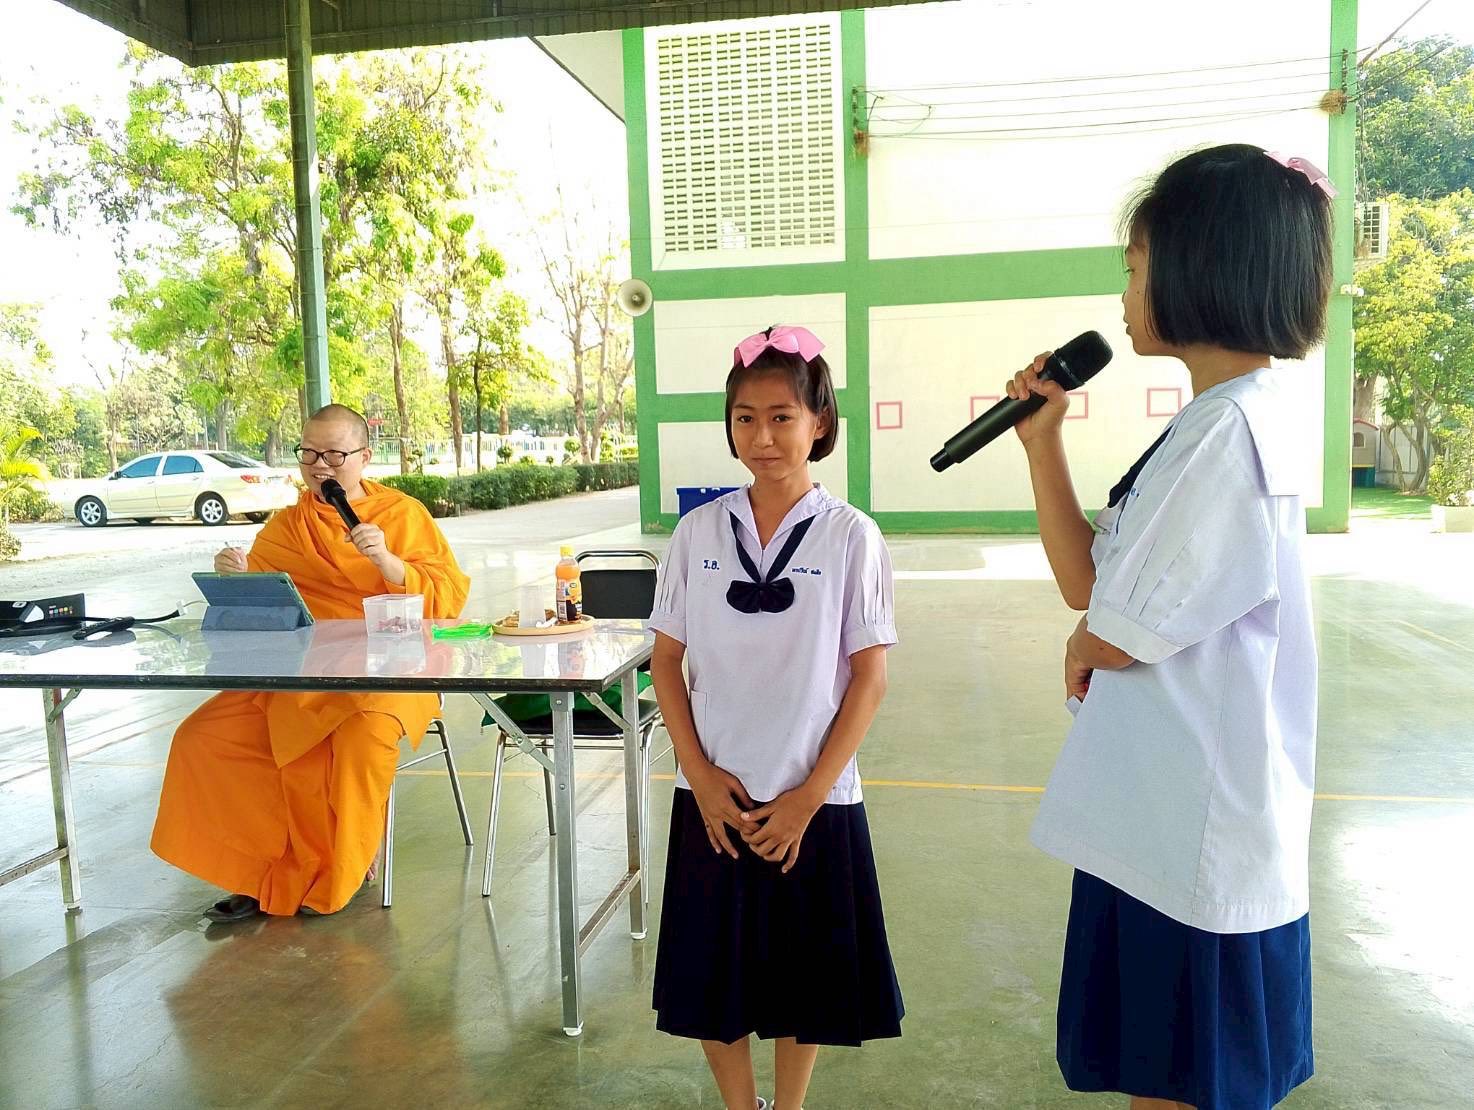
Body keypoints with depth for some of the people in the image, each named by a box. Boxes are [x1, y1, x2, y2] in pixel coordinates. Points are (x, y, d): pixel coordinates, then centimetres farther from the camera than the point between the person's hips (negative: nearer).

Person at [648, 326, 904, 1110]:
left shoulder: (851, 536, -6)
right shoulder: (698, 531, 0)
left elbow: (870, 677, -6)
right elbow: (667, 660, 3)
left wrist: (809, 795, -9)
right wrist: (699, 773, -6)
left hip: (813, 801, -2)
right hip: (713, 797, 2)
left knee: (804, 980, 13)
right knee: (713, 982, 12)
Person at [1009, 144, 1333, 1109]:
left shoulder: (1231, 428, -22)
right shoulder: (1236, 415, 10)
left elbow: (1114, 638, -19)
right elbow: (1087, 578, 7)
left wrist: (1079, 647, 2)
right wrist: (1042, 437, 1)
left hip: (1193, 839, -9)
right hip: (1169, 821, 9)